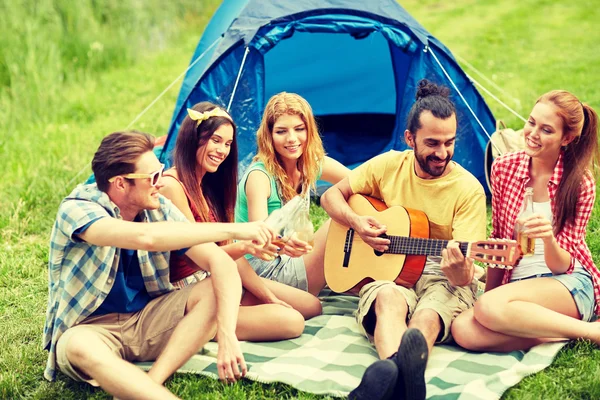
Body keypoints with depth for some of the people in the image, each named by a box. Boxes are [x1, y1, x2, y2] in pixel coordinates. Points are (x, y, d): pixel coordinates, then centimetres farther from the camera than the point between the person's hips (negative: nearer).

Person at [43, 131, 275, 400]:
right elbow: (144, 237, -40)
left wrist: (226, 335, -30)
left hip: (146, 319, 5)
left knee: (216, 288, -17)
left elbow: (222, 262, -14)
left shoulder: (159, 209, -7)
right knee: (80, 347, -39)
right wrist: (232, 230, -37)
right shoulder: (77, 209, -20)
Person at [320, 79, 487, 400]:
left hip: (443, 280, -1)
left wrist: (458, 271, -37)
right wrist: (356, 222, -9)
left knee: (427, 316, -38)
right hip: (389, 273, 2)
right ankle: (393, 366, -69)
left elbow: (465, 274, -11)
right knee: (390, 298, -37)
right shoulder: (388, 165, 3)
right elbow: (331, 196, 13)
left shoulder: (468, 189, -7)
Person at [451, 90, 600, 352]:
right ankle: (565, 334, -18)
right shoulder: (504, 168, 3)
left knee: (490, 307, -35)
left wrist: (548, 238, -31)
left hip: (570, 285, -4)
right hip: (517, 284, 5)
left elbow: (562, 266, -9)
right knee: (464, 330, -27)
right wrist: (488, 293, 9)